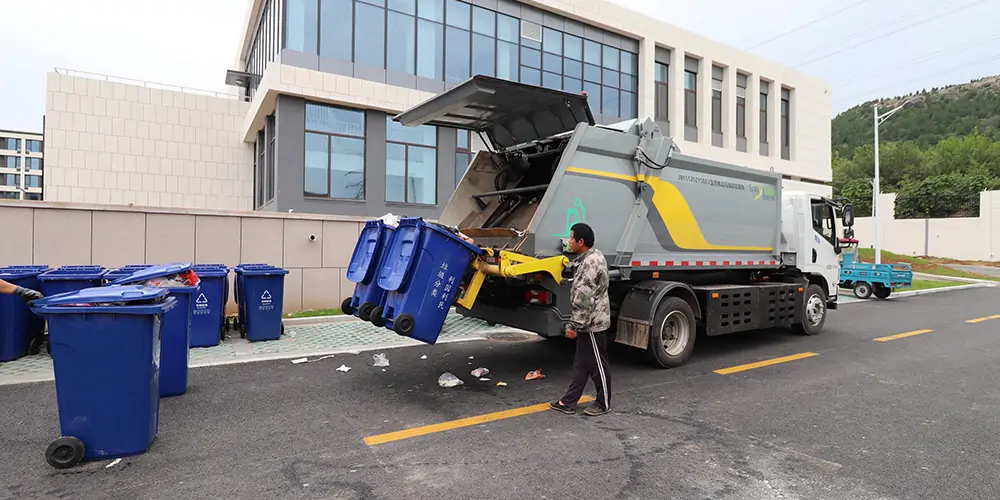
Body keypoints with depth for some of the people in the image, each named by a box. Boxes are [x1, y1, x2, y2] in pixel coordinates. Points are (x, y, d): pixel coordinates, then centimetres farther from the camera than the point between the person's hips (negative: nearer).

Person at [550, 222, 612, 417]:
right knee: (581, 364, 14)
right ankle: (569, 402, 22)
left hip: (593, 322, -10)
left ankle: (603, 404, 21)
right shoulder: (591, 257, 11)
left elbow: (584, 299, -25)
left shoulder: (591, 262, -22)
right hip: (590, 321, 10)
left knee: (597, 364, 5)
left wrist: (574, 324, -21)